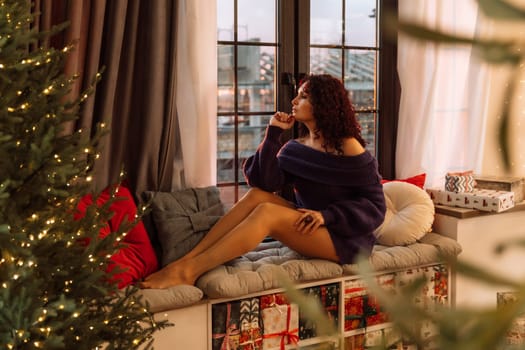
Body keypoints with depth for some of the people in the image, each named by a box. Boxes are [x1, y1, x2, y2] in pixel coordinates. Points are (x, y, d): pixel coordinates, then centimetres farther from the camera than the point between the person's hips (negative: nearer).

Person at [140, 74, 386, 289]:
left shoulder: (348, 148, -9)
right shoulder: (295, 147, 8)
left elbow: (375, 206, -11)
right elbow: (267, 182, -8)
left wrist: (326, 215, -22)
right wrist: (273, 133, -12)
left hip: (344, 238, -6)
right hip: (310, 228, 6)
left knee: (267, 212, -27)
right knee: (257, 195, -17)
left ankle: (188, 271, -32)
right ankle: (187, 259, -24)